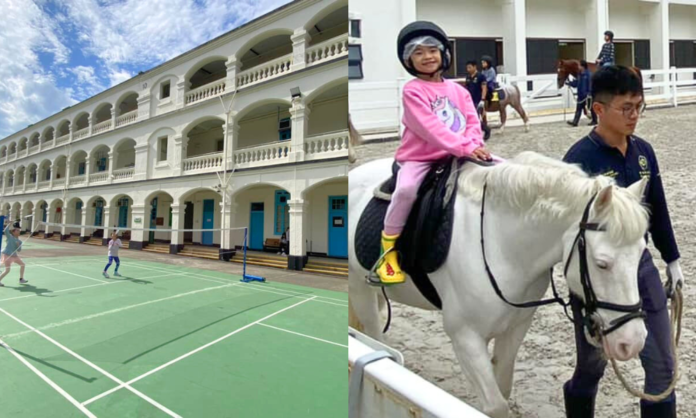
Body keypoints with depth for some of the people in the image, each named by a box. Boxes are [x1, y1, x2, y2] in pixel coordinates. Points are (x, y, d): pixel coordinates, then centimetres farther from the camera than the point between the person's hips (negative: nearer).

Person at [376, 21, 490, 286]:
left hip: (455, 155, 6)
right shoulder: (412, 90, -6)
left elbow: (472, 120, 7)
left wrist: (475, 145, -15)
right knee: (406, 189, -34)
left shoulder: (457, 90, 13)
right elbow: (430, 127, -18)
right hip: (419, 157, -5)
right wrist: (464, 147, -24)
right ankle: (389, 246, -11)